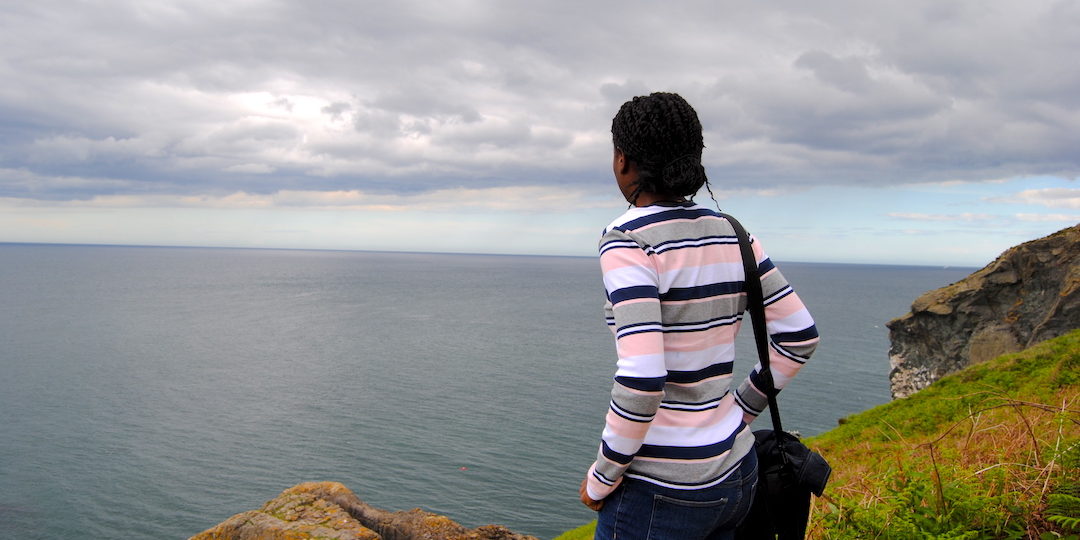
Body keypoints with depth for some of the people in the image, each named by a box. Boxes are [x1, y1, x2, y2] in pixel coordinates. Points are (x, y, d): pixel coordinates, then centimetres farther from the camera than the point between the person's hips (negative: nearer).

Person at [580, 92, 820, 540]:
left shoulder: (628, 242, -19)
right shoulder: (729, 234, 3)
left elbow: (641, 379, -28)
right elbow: (799, 334, 9)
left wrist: (602, 478, -12)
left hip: (662, 492, -7)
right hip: (734, 474, 8)